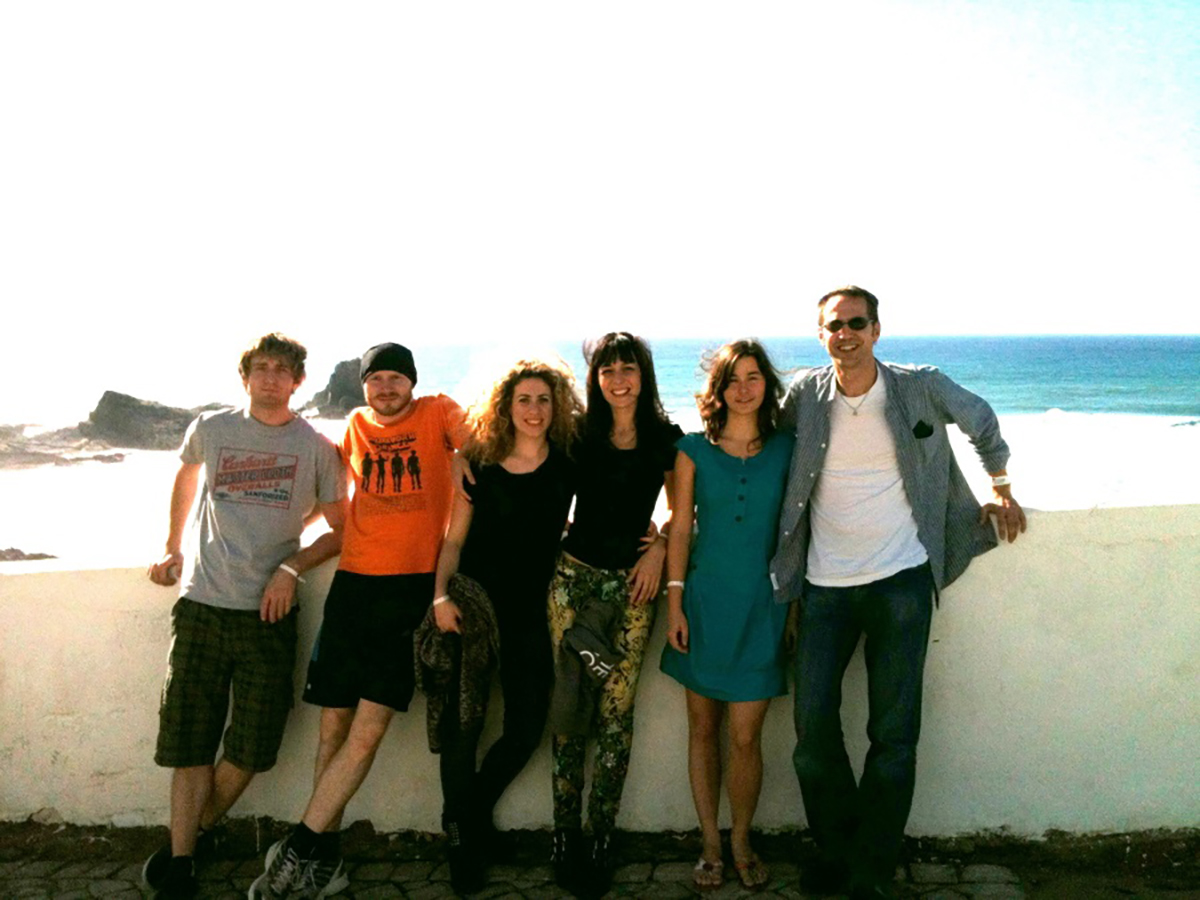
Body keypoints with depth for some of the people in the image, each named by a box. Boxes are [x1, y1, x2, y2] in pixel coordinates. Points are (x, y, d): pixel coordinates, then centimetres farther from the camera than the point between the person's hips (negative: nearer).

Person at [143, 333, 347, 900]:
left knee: (250, 749, 3)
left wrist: (293, 567, -8)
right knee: (190, 739, 1)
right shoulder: (210, 430, 6)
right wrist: (173, 549, 26)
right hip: (202, 604, 1)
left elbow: (341, 528, 6)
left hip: (269, 613, 0)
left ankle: (200, 829, 27)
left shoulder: (315, 447, 1)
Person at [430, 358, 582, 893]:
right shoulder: (482, 463, 0)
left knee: (527, 726, 2)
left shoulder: (568, 463, 1)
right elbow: (455, 537, 3)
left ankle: (475, 811, 29)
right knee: (463, 723, -2)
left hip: (530, 609, 1)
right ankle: (461, 839, 19)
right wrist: (441, 594, -11)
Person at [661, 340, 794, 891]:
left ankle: (740, 842, 23)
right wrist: (674, 603, -1)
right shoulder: (694, 449, 2)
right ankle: (710, 845, 25)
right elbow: (680, 528, 2)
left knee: (744, 737, -1)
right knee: (703, 727, 9)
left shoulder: (786, 449, 2)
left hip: (761, 604, -1)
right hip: (705, 599, 1)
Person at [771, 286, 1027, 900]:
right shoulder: (805, 394, -1)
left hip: (900, 578, -1)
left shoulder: (920, 387, -2)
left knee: (894, 733, 0)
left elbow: (981, 422, 17)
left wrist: (1001, 491, 20)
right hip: (825, 584, 1)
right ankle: (834, 850, 23)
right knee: (813, 726, 2)